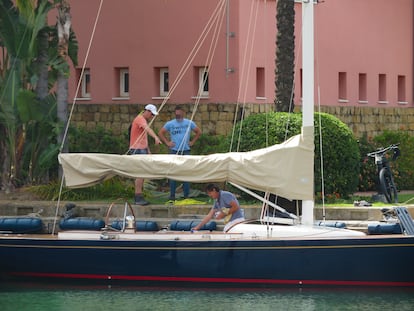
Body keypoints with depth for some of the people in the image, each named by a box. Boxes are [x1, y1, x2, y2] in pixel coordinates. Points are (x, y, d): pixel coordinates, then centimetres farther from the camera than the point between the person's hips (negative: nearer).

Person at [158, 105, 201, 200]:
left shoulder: (189, 123, 7)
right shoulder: (170, 124, 5)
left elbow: (198, 132, 17)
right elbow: (160, 133, 12)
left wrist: (192, 142, 8)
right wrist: (167, 142, 3)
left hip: (186, 151, 0)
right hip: (174, 151, 0)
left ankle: (186, 195, 7)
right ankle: (172, 195, 1)